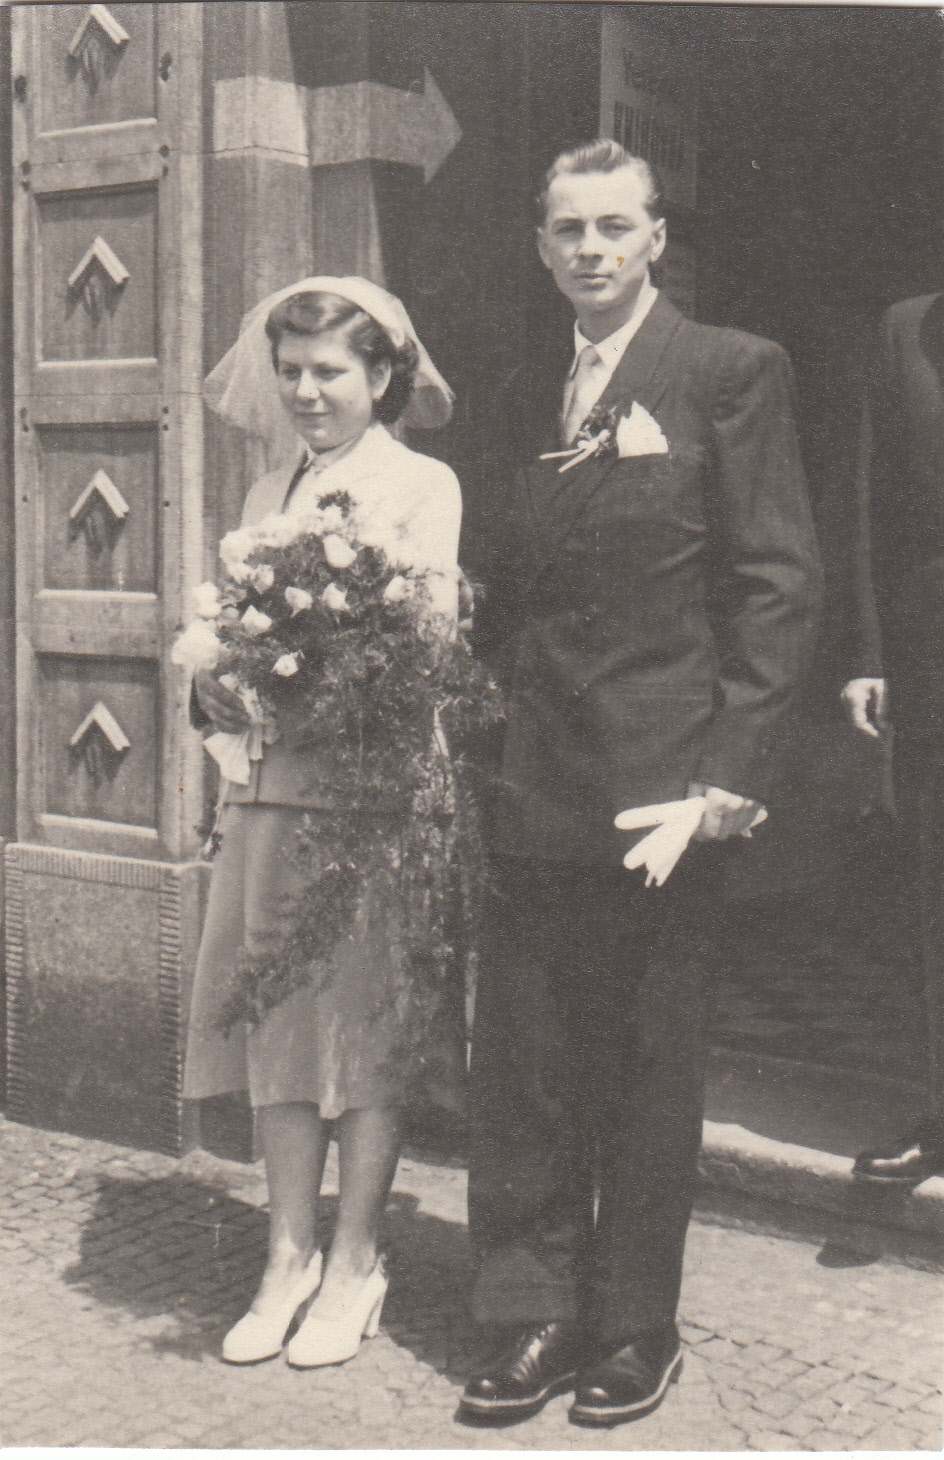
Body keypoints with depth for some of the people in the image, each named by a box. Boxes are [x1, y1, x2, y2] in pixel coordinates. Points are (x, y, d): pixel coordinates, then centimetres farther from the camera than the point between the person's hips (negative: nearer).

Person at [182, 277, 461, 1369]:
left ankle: (355, 1266, 12)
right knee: (276, 1018, 6)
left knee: (365, 1023, 0)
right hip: (272, 785, 5)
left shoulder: (423, 486, -1)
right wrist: (223, 693, -4)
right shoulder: (268, 494, 17)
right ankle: (288, 1256, 17)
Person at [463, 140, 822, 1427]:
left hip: (664, 778, -5)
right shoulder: (528, 398, 15)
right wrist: (492, 729, 7)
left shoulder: (732, 372, -2)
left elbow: (778, 583, -6)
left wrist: (734, 766, -13)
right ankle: (536, 1317, 20)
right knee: (523, 1065, 7)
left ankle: (636, 1326, 20)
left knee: (653, 1069, 6)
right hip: (535, 790, 5)